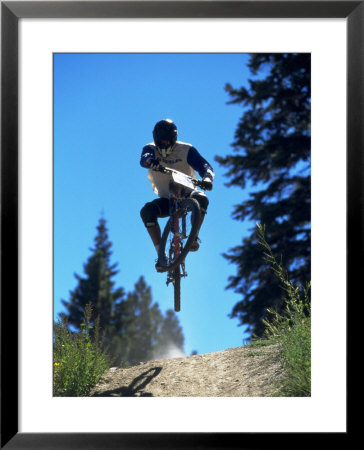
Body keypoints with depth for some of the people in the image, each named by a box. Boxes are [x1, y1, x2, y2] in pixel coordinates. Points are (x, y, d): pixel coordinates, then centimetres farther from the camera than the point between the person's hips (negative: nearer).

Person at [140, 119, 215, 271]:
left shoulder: (186, 150, -8)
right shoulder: (151, 149, -5)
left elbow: (204, 165, -20)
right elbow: (144, 159, -29)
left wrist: (207, 178, -44)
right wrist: (150, 160, -55)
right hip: (166, 200, 1)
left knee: (201, 198, -34)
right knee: (146, 211, -28)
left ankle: (194, 237, -23)